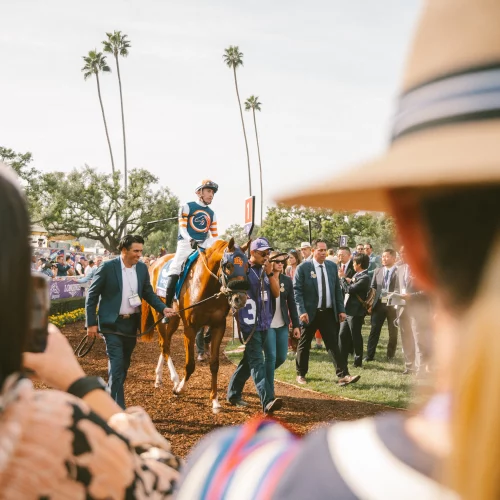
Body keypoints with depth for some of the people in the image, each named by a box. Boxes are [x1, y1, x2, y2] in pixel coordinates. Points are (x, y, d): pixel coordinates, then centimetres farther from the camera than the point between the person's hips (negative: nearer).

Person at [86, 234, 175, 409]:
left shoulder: (142, 268, 2)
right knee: (116, 363, -12)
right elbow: (92, 296, -6)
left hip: (131, 323, 6)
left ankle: (111, 398, 30)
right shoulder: (107, 267, -12)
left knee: (124, 365, 14)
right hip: (112, 324, -6)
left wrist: (163, 308, -5)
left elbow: (148, 293, 12)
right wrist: (91, 323, -9)